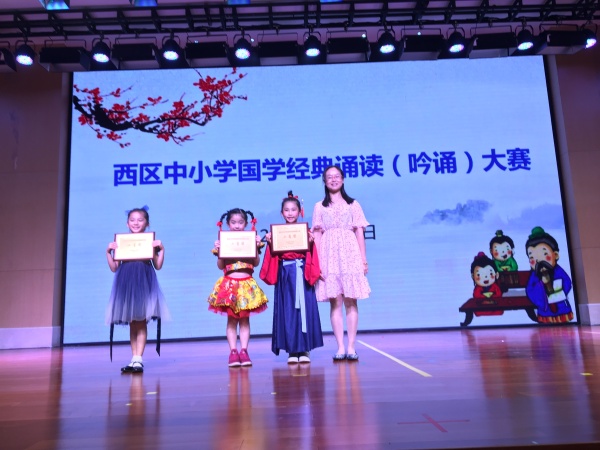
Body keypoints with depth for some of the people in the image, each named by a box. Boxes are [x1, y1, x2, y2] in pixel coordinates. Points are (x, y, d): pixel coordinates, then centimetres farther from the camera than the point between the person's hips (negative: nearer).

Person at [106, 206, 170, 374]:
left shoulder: (151, 241, 5)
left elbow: (158, 266, 2)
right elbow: (114, 268, 10)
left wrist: (161, 249, -8)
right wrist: (108, 251, -1)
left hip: (144, 283, -2)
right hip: (126, 282, 2)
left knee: (141, 322, -2)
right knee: (132, 323, 8)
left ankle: (138, 360, 0)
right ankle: (134, 359, 15)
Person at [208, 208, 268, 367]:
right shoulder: (224, 241, 3)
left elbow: (256, 263, 0)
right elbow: (220, 266, 2)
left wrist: (257, 247, -11)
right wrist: (218, 250, -12)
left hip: (247, 283, 1)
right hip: (229, 284, 0)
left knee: (245, 318, 5)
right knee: (231, 319, 3)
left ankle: (244, 351, 10)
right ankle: (233, 352, 8)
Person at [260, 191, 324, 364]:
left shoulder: (305, 230, 5)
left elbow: (311, 254, 1)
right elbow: (273, 254, 3)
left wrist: (311, 242, -17)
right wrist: (269, 243, -13)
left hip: (302, 272, 0)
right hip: (285, 273, 1)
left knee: (304, 308, 1)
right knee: (287, 310, 3)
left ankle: (305, 349, 10)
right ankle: (292, 350, 10)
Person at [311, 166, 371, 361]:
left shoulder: (353, 204, 12)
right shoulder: (320, 206, 11)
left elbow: (359, 233, 8)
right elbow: (317, 235, 6)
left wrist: (364, 259, 2)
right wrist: (317, 262, -4)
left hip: (350, 253, 0)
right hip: (329, 255, 0)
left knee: (351, 301, -2)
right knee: (335, 302, -2)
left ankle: (351, 347, 3)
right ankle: (340, 348, 2)